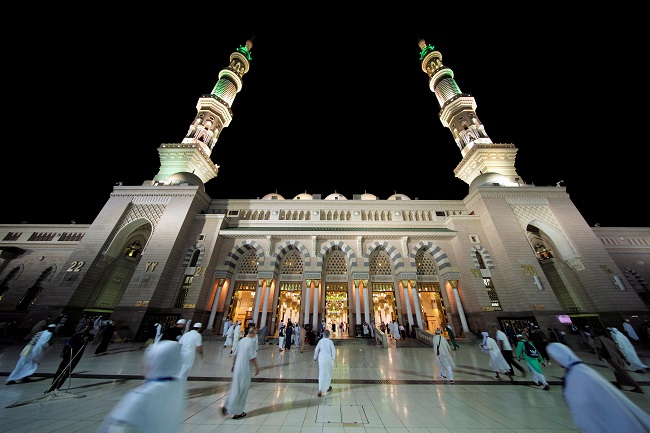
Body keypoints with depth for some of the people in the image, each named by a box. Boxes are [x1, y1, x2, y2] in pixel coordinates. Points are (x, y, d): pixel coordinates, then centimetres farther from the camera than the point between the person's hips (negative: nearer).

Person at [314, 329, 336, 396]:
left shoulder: (320, 341, -5)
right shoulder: (330, 341, -12)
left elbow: (316, 350, 3)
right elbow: (333, 351, -10)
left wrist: (315, 357, 16)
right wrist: (332, 358, 3)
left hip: (321, 358, 2)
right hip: (328, 359, -2)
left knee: (321, 374, 9)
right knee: (328, 373, 19)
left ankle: (320, 390, 3)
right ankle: (328, 387, 33)